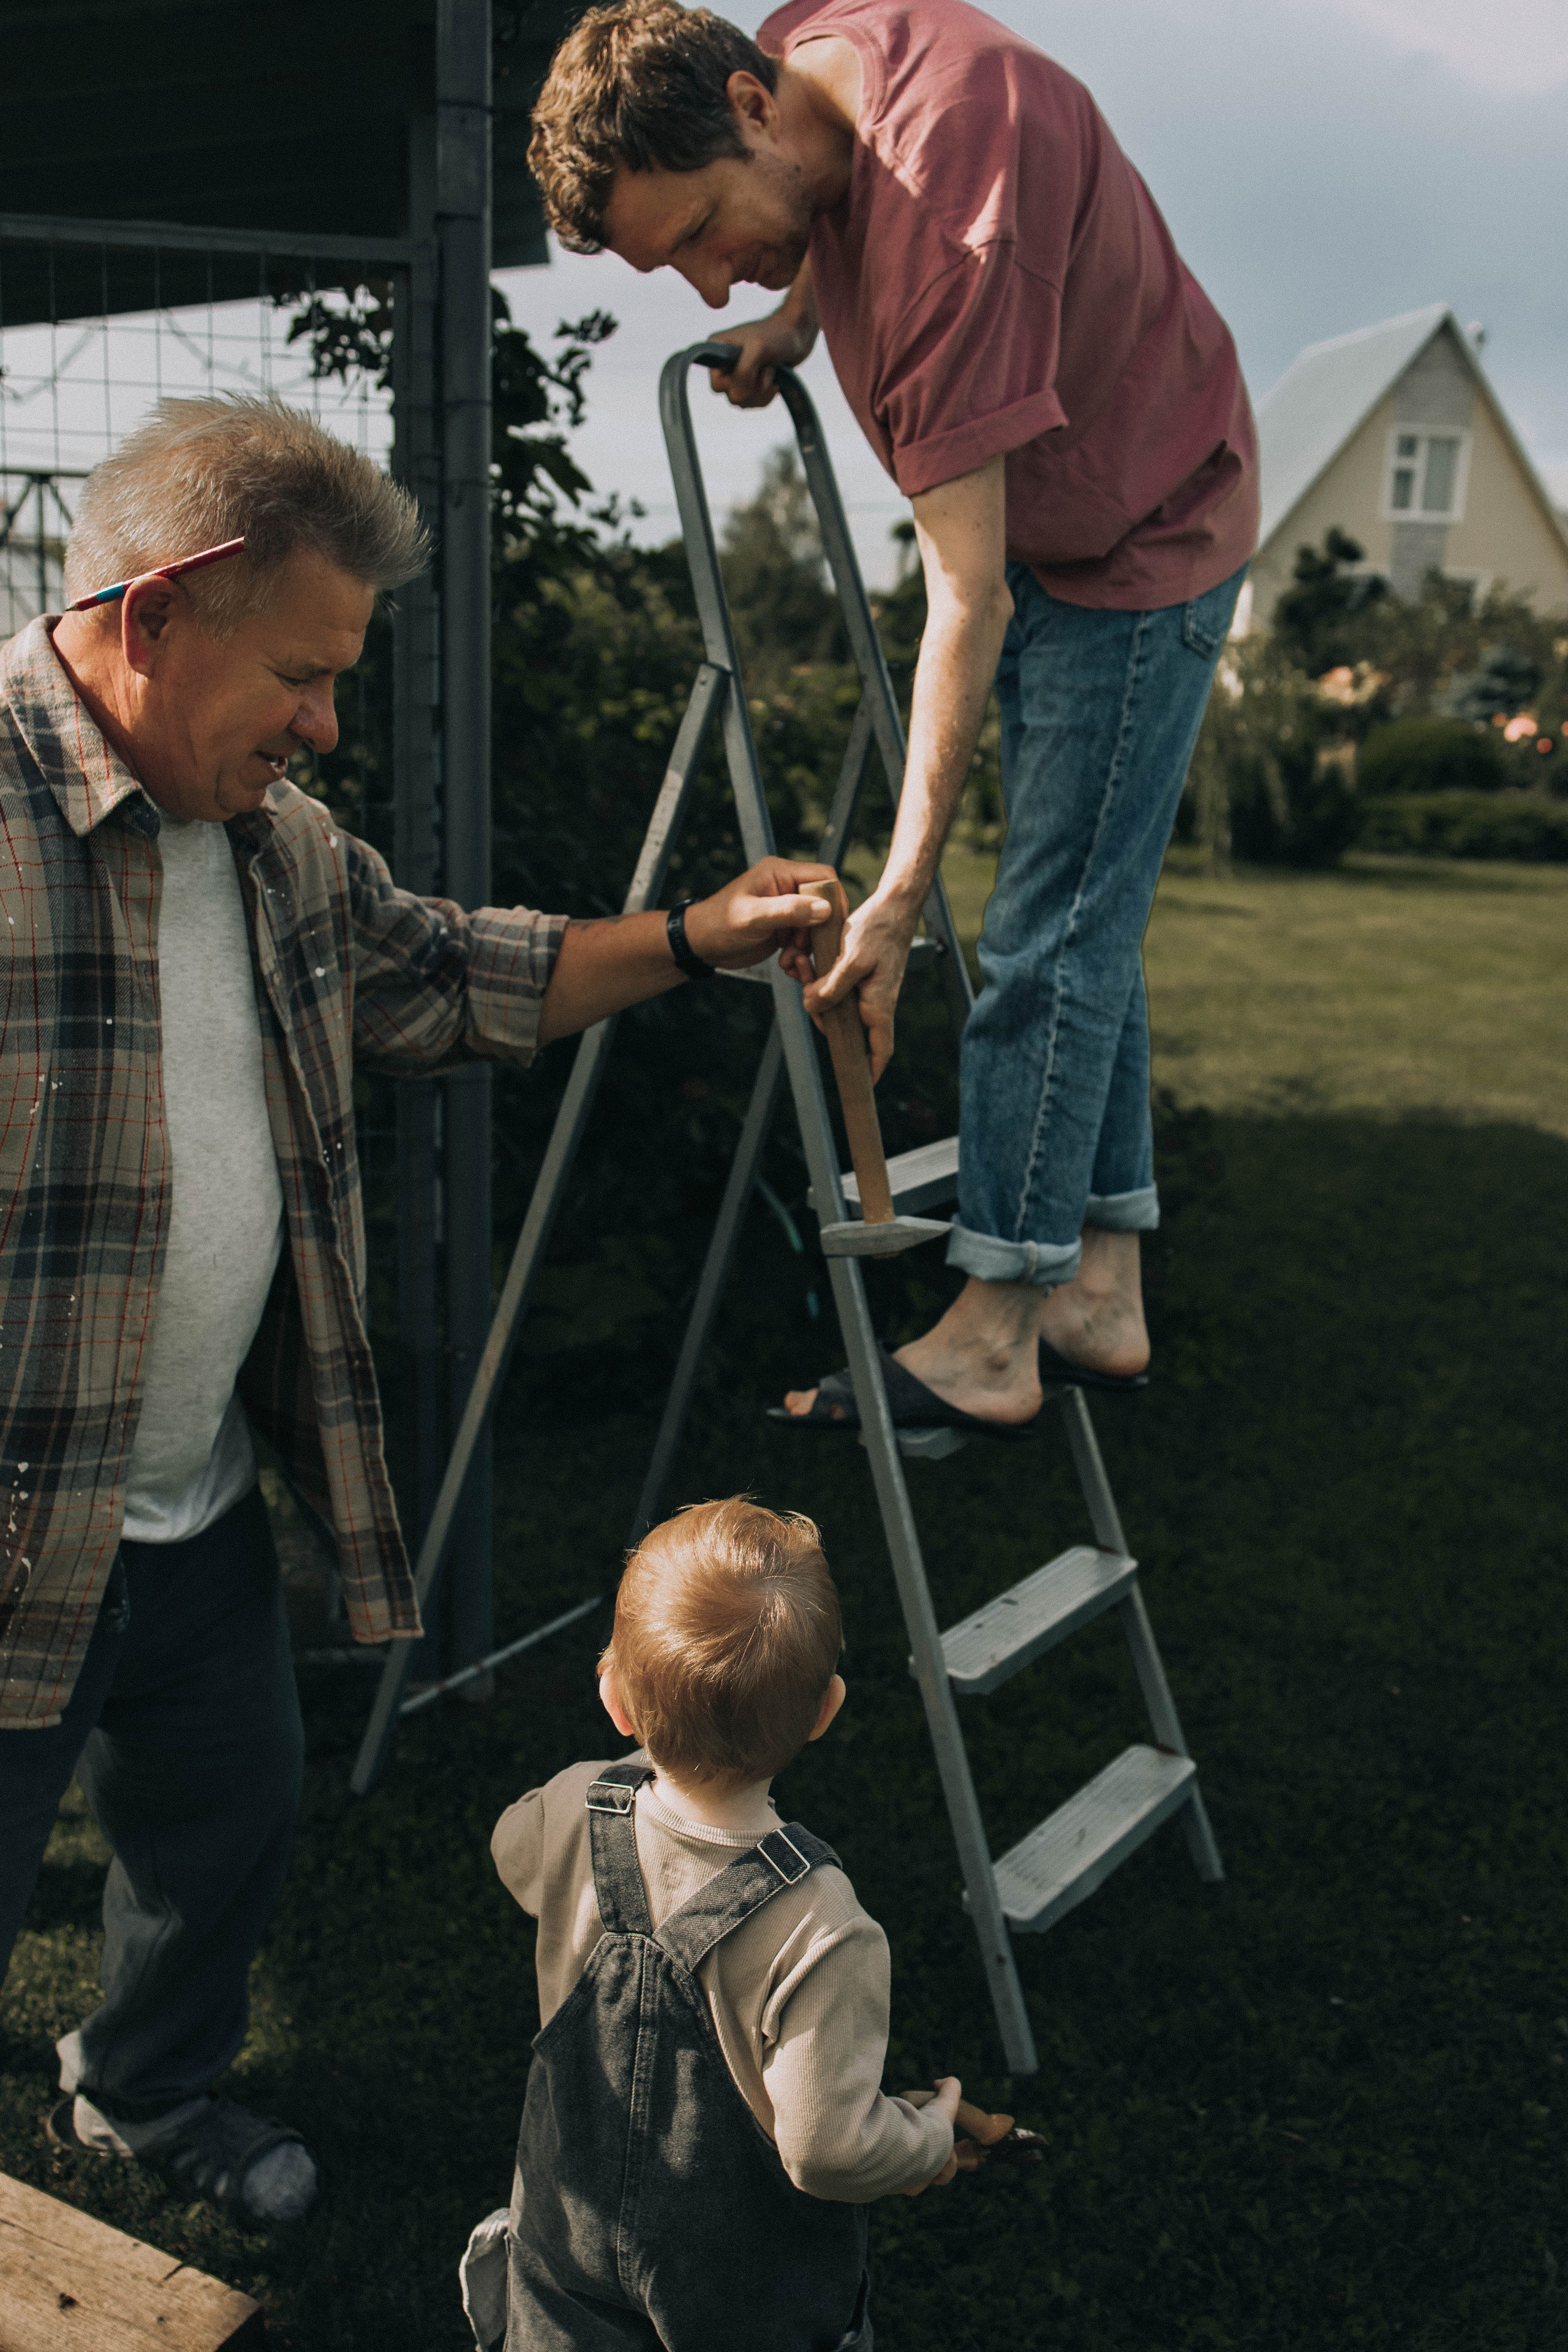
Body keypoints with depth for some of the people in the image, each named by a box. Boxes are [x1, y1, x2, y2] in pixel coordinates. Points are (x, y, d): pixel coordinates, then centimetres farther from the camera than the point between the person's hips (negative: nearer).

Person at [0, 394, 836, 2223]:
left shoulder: (278, 846, 5)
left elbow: (441, 975, 19)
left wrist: (691, 940, 13)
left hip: (202, 1517, 8)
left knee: (231, 1825, 26)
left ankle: (147, 2094, 55)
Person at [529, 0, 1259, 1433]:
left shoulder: (947, 196, -34)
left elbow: (967, 592, -37)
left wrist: (900, 895, -39)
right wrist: (802, 310, -2)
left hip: (1143, 542, -9)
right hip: (1039, 533, 9)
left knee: (1050, 939, -12)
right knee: (1080, 928, 8)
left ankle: (992, 1340, -5)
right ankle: (1100, 1293, 15)